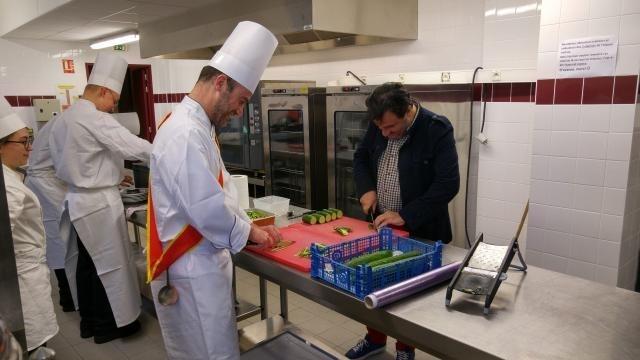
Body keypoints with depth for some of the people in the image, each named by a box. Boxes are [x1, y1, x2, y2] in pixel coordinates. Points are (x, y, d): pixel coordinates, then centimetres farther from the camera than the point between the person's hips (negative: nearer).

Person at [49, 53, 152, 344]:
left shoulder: (62, 119, 10)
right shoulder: (96, 120, -19)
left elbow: (64, 164, 16)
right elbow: (134, 147, -23)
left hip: (76, 200, 9)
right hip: (98, 202, -9)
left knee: (86, 264, 17)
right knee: (110, 263, 4)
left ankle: (89, 321, 30)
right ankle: (110, 324, 17)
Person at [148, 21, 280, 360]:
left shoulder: (196, 126, 11)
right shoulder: (185, 134, -24)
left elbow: (218, 189, 17)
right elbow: (206, 209, -26)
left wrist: (248, 225, 8)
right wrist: (248, 232, -10)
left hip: (201, 260, 10)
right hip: (193, 268, -10)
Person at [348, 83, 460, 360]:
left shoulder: (437, 129, -19)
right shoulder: (378, 126, -3)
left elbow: (448, 184, -22)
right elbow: (361, 157, 13)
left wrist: (405, 216, -25)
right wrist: (366, 189, -6)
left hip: (419, 231, -5)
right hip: (380, 224, 5)